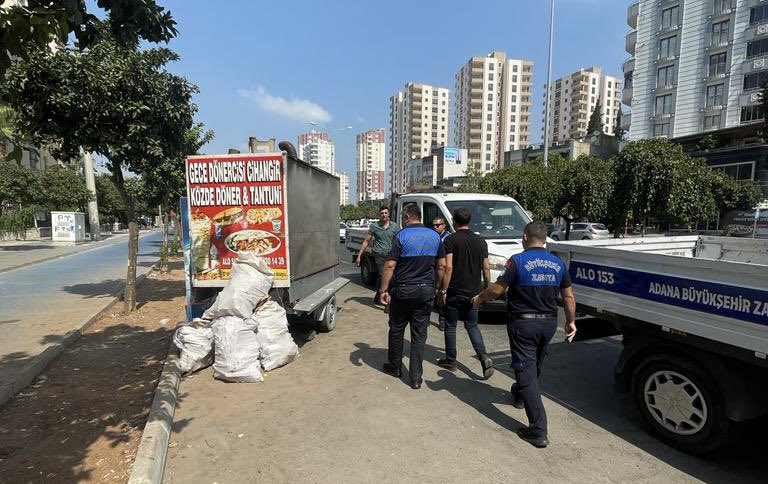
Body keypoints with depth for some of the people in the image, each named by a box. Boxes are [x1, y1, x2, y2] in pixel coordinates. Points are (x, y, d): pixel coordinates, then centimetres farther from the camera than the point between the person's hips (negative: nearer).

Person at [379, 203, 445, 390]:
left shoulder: (402, 236, -10)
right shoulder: (435, 236, 4)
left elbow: (390, 265, -15)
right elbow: (441, 265, 7)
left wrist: (383, 290, -9)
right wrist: (437, 286, 17)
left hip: (403, 290, -3)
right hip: (426, 291, 4)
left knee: (396, 330, 15)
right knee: (419, 334, 8)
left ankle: (394, 367, 30)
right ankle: (416, 378, 10)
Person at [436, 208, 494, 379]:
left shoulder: (451, 240, -11)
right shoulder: (481, 241, 4)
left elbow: (448, 268, -17)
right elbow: (486, 268, 6)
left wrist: (442, 290, -12)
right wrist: (487, 288, 16)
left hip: (454, 292, -4)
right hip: (473, 292, 4)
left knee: (450, 326, 12)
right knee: (472, 326, 16)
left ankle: (450, 361, 21)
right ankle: (484, 357, -2)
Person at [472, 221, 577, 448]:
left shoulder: (518, 260, -15)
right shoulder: (558, 263, 2)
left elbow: (498, 288, -17)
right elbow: (568, 296, 5)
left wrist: (479, 298, 0)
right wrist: (571, 321, 17)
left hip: (523, 323, -6)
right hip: (549, 322, 7)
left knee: (526, 371, -2)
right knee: (535, 365, 26)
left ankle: (538, 431, -4)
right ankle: (519, 395, 51)